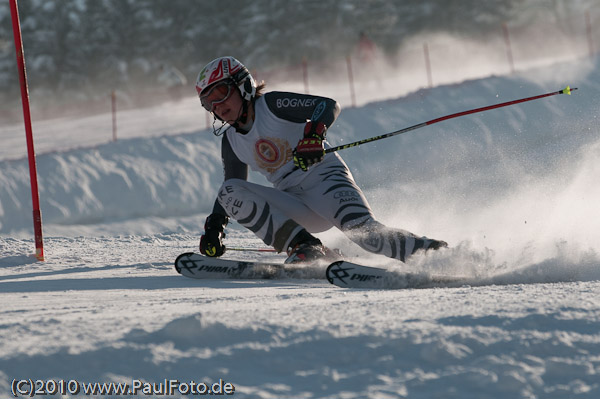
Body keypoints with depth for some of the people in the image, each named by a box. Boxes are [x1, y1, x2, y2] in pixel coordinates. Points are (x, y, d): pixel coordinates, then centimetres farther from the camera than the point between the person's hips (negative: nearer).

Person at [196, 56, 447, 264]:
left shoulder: (272, 105, -6)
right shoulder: (231, 142, 12)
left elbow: (329, 105, -16)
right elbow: (232, 183, 23)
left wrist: (314, 133, -37)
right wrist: (215, 225, 8)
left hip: (326, 178, -6)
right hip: (296, 207, 6)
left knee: (364, 234, -34)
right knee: (230, 194, -17)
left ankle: (431, 251, -19)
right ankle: (303, 247, -25)